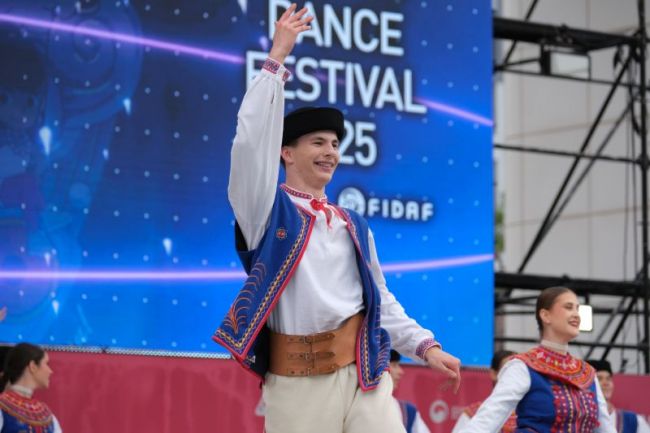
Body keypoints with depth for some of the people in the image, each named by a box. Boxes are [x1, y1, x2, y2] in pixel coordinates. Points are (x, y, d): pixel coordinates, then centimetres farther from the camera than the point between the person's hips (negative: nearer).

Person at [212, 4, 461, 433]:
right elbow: (252, 139, -8)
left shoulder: (354, 227, 20)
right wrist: (277, 59, -6)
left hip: (363, 371, 4)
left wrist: (426, 346, 12)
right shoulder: (267, 208, 6)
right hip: (297, 381, -4)